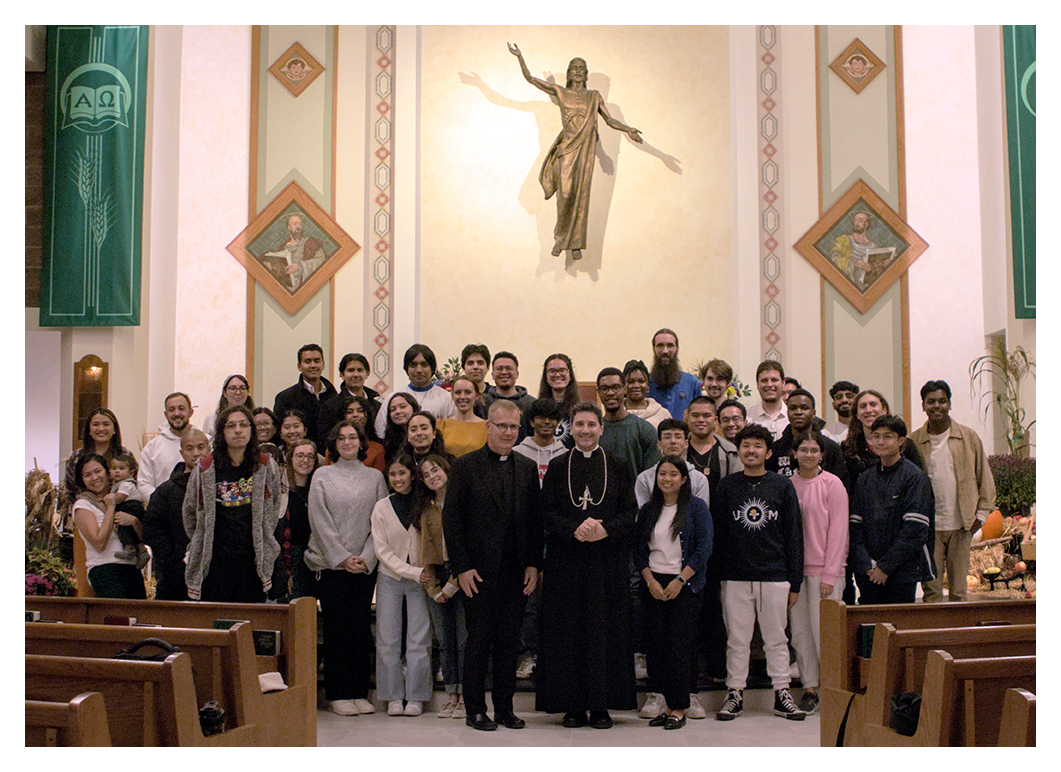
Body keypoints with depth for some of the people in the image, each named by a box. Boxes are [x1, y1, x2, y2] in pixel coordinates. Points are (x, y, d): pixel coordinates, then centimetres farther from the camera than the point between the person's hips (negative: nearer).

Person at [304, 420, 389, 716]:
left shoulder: (375, 477, 9)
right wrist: (342, 557, -9)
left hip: (365, 565, 2)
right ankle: (337, 694, 5)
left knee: (361, 626, 2)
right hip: (331, 563, -1)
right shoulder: (323, 476, 5)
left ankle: (359, 692, 9)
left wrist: (367, 557, -8)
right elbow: (320, 521, -1)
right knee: (336, 627, -1)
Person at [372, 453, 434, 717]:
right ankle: (393, 696, 10)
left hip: (420, 580, 0)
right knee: (388, 639, 0)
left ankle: (416, 697, 9)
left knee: (419, 639, -1)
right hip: (390, 579, 1)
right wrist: (412, 572, -11)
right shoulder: (382, 507, 1)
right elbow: (382, 550, -2)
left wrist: (427, 572, -10)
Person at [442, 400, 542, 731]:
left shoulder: (527, 468, 11)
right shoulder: (466, 466, -2)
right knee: (479, 639, 2)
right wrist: (462, 567, -10)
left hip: (516, 571, 4)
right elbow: (451, 520, -5)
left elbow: (534, 519, 11)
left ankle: (504, 708, 17)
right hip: (479, 570, -4)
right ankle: (475, 710, 13)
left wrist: (534, 564, 3)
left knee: (509, 640, 7)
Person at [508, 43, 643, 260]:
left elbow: (610, 120, 10)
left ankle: (576, 244, 4)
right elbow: (530, 78, 7)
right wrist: (519, 56, -2)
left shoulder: (594, 96, 12)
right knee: (566, 193, -8)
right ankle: (560, 238, 10)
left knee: (581, 195, -1)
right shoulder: (560, 92, 9)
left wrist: (628, 129, -7)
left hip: (586, 147, 1)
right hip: (567, 147, -1)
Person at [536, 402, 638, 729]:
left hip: (608, 560, 0)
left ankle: (601, 705, 7)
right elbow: (547, 512, 1)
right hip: (566, 560, 1)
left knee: (604, 628, -1)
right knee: (568, 630, 0)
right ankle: (573, 705, 8)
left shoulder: (619, 466, 6)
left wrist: (605, 530, -17)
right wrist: (575, 529, -16)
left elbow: (630, 512, 1)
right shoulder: (557, 467, 8)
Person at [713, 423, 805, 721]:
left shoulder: (782, 486, 5)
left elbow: (794, 536, 5)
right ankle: (735, 694, 14)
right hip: (735, 578, 0)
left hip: (775, 577, 0)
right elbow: (716, 533, 7)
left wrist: (795, 582, 2)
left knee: (777, 638, 6)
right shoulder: (727, 487, 6)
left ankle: (782, 694, 16)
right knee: (737, 639, 5)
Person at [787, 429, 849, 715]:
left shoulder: (832, 484, -3)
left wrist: (830, 574, -11)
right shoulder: (787, 485, 8)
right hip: (794, 568, 4)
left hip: (823, 569, -4)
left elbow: (838, 530, -6)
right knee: (799, 632, 5)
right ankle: (809, 687, 16)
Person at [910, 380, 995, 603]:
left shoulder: (969, 438, 4)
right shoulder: (913, 442, 3)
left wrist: (981, 513, 3)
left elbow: (985, 478, 9)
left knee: (958, 589, 5)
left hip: (961, 526, 0)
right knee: (931, 588, 0)